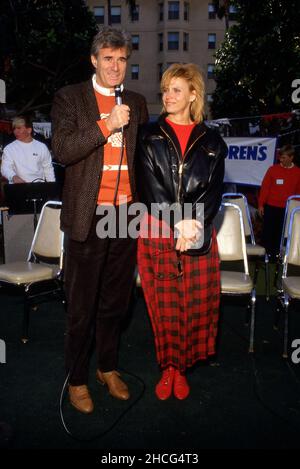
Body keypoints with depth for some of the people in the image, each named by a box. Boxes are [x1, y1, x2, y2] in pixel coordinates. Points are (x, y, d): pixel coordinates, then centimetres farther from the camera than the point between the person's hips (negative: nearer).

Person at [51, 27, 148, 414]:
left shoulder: (136, 103, 12)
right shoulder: (69, 98, 1)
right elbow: (62, 150, -12)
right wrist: (107, 124, -19)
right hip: (88, 218, -3)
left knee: (115, 302, 15)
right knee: (82, 307, 7)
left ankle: (108, 368, 35)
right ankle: (76, 379, 26)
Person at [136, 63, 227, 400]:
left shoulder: (211, 141, 9)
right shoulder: (150, 136, 6)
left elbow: (213, 190, 2)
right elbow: (149, 186, -4)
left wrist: (194, 223, -14)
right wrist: (178, 223, -14)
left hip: (198, 235, 1)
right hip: (157, 231, -1)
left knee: (195, 304, 4)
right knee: (163, 305, 4)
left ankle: (182, 367, 22)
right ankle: (167, 367, 22)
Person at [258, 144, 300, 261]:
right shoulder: (273, 169, -1)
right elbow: (264, 187, 0)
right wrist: (261, 204, -3)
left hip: (287, 209, 1)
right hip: (271, 207, -1)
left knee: (280, 233, 7)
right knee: (267, 232, 2)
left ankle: (275, 255, 17)